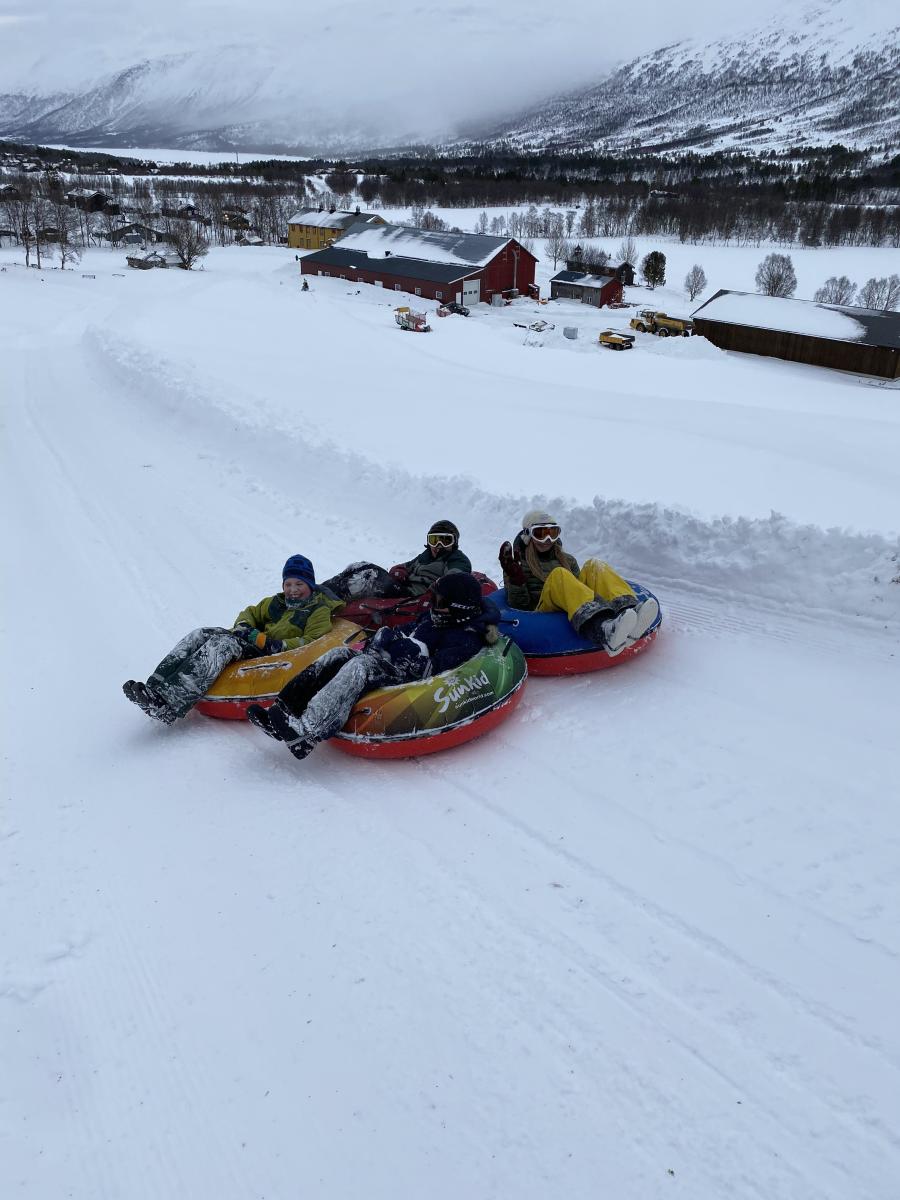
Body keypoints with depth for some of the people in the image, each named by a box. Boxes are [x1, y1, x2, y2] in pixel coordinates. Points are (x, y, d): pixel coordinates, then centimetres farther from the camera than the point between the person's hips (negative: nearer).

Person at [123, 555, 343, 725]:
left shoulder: (320, 611, 4)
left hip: (274, 657, -8)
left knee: (223, 644, -31)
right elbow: (250, 613, 31)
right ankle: (155, 690, -27)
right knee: (200, 635, -14)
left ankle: (169, 706, -44)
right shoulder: (274, 602, 26)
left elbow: (313, 643, -10)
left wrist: (277, 645, -21)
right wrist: (243, 627, 6)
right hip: (252, 644, 8)